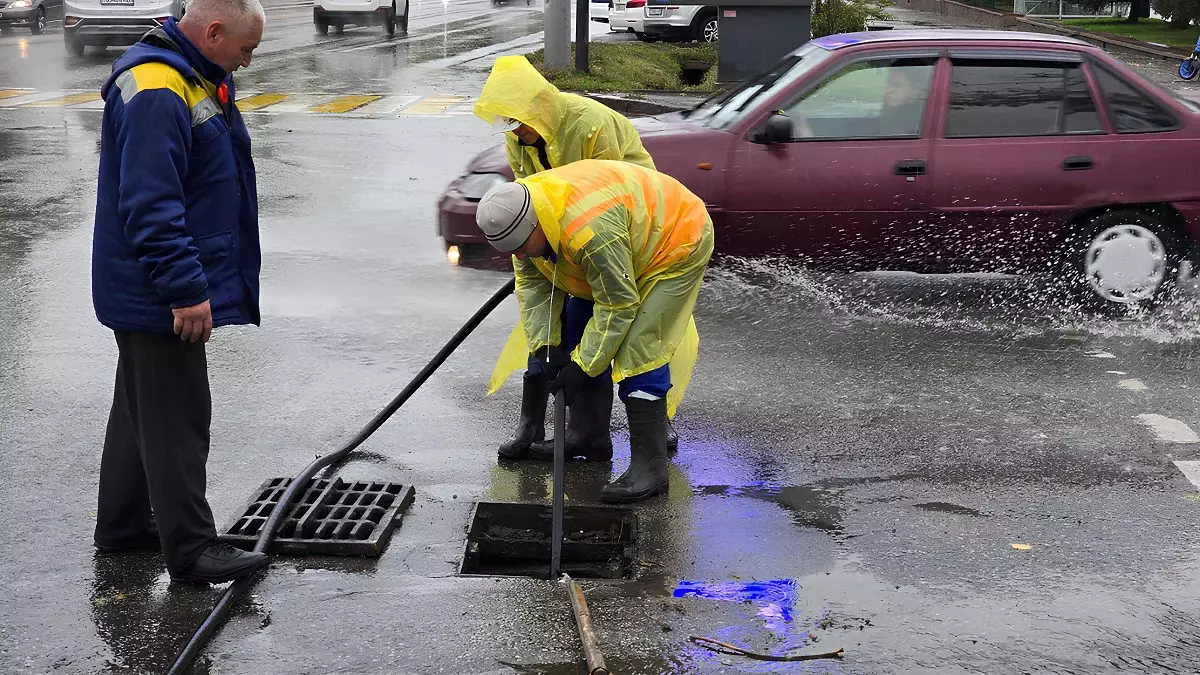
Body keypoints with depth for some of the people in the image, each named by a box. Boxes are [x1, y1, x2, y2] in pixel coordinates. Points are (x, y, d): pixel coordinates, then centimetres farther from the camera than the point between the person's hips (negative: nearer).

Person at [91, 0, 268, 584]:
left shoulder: (195, 80, 12)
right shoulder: (156, 94, -23)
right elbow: (150, 206, -29)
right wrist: (186, 289, -28)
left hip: (151, 294, 11)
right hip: (157, 298, -11)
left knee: (140, 406, 19)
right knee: (176, 420, -4)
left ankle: (122, 525, 32)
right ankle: (191, 550, 4)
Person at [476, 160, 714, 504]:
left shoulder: (590, 229, -41)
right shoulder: (519, 216, -14)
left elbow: (618, 306, -31)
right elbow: (533, 284, -2)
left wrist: (583, 365, -25)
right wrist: (544, 344, -11)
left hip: (676, 243, -9)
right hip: (632, 248, 9)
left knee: (638, 349, -18)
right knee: (578, 331, 10)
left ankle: (649, 466, -15)